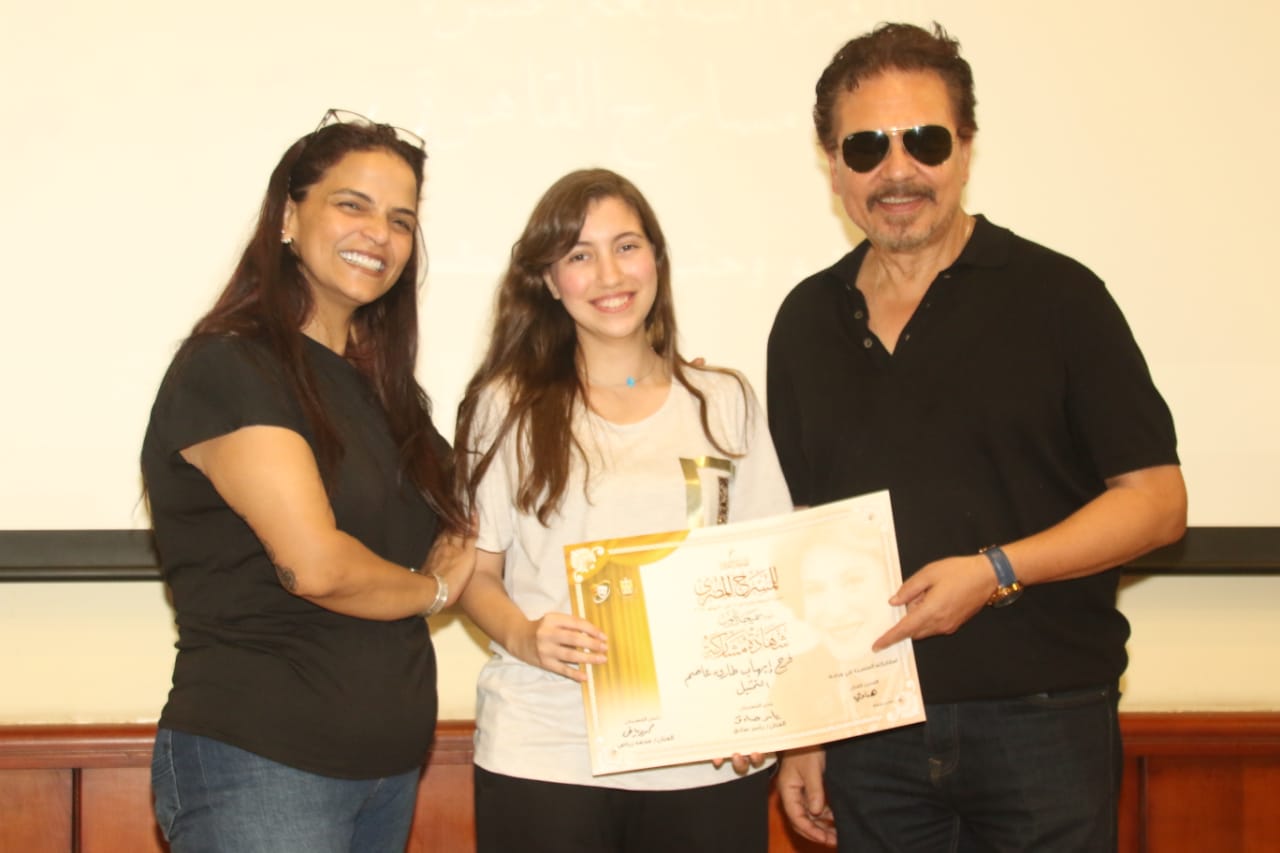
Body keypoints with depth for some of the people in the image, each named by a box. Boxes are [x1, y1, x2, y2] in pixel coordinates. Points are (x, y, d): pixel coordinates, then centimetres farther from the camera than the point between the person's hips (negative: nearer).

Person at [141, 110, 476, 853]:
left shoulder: (378, 385, 14)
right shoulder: (227, 369, -11)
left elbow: (451, 549, 19)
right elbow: (315, 564, -19)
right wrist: (430, 589, -3)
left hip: (390, 761, 8)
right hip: (260, 765, -7)